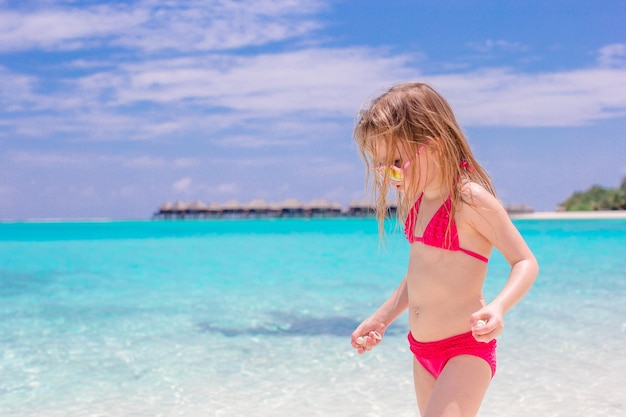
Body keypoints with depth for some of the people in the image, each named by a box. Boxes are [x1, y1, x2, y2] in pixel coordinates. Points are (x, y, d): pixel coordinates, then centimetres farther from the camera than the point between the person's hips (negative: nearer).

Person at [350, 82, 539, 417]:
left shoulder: (471, 199, -15)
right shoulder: (417, 201, 9)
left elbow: (525, 263, -13)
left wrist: (498, 307, -31)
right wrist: (381, 319, 19)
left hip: (466, 352, -8)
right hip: (423, 352, 9)